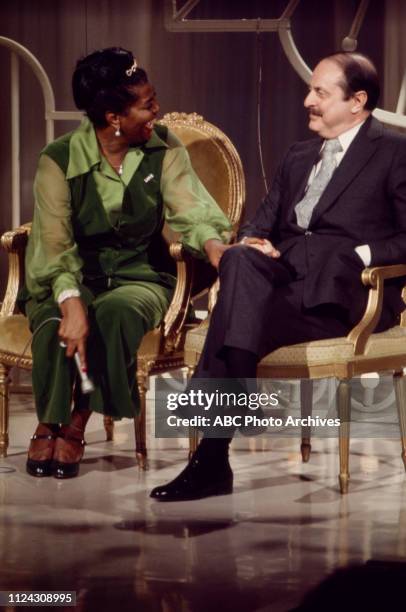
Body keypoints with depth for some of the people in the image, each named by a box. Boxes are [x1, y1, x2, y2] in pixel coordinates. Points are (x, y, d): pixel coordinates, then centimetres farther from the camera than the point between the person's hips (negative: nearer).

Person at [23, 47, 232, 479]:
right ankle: (49, 424, -10)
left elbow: (191, 210, -12)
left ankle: (77, 426, -19)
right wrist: (72, 304, -37)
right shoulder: (60, 160, -9)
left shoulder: (164, 151, 0)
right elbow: (54, 244, -19)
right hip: (69, 280, -1)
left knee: (116, 312, -34)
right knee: (57, 325, -35)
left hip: (137, 277, 1)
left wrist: (215, 246, -37)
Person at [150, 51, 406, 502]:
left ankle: (212, 459, -36)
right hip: (284, 275, 5)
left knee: (241, 318, -33)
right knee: (239, 260, -33)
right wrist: (253, 242, 0)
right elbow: (263, 223, 24)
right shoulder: (298, 157, 29)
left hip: (340, 289, -5)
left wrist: (360, 255, -16)